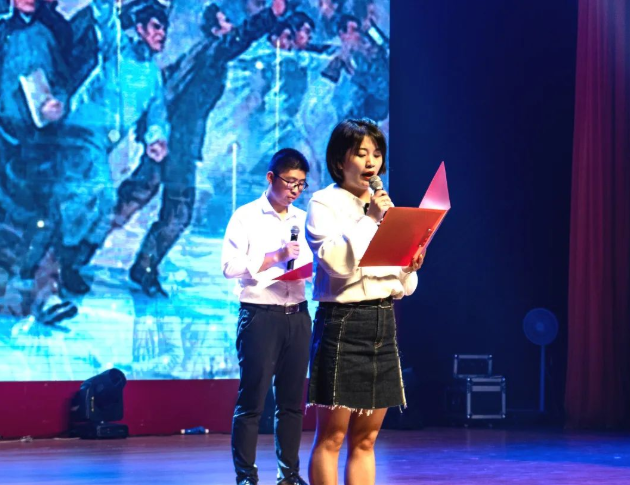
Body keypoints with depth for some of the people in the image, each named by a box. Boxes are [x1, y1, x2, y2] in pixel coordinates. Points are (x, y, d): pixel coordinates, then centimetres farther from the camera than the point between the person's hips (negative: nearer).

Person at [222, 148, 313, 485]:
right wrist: (276, 256, -16)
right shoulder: (246, 217, -1)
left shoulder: (303, 220, 14)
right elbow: (230, 266, -10)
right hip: (260, 315, -5)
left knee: (292, 400, 8)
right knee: (252, 399, -3)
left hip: (297, 315, 5)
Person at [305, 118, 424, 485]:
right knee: (331, 437, -3)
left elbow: (403, 288, 17)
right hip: (342, 321, -6)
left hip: (383, 323, 6)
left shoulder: (386, 207, 15)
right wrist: (370, 220, -14)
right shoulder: (324, 203, -2)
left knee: (365, 439, 8)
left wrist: (411, 268, -3)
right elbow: (337, 262, -18)